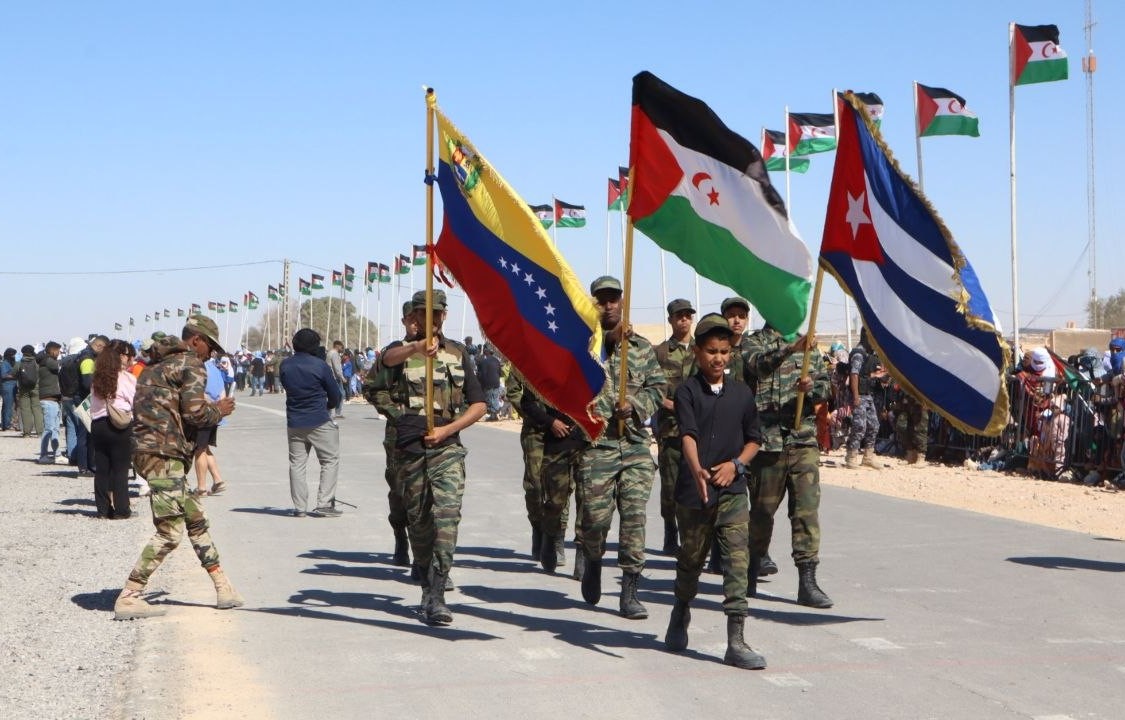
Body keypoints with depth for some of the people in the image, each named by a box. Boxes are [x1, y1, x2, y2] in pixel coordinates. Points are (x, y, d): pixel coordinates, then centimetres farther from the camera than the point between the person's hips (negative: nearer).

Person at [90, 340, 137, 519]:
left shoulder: (97, 378, 8)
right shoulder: (126, 378, -9)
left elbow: (93, 406, 9)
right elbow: (136, 404, -7)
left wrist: (95, 423, 14)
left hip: (97, 425, 5)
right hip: (120, 427, -5)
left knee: (101, 469, 8)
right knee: (120, 469, 0)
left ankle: (103, 508, 12)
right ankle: (120, 509, 1)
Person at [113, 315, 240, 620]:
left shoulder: (158, 363, 22)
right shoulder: (191, 364, -6)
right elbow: (195, 412, -16)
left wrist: (210, 409, 20)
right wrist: (219, 411, 4)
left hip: (146, 449, 10)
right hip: (164, 453, -10)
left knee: (196, 518, 15)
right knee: (170, 532, -8)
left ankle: (223, 588, 19)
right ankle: (128, 598, -8)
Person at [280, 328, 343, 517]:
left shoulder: (285, 365, 2)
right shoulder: (319, 365, -11)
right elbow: (336, 396, -2)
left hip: (294, 422, 5)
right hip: (319, 422, -4)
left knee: (297, 463, 9)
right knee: (330, 460, 4)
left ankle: (299, 507, 8)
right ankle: (323, 504, -3)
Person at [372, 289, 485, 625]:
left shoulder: (458, 353, 12)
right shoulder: (401, 350, 6)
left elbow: (478, 405, 12)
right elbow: (389, 357, -22)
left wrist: (446, 430, -4)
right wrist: (417, 347, -45)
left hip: (447, 447, 0)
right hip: (409, 448, 0)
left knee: (447, 515, -17)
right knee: (418, 521, 9)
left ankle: (436, 596, -19)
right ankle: (427, 585, 29)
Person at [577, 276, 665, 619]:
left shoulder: (642, 347, 13)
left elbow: (657, 388, 10)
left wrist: (634, 405, -8)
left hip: (636, 443, 3)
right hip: (596, 445, -2)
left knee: (635, 516, -3)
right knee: (596, 516, -2)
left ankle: (629, 593, 2)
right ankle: (593, 562, 32)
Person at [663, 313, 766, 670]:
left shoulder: (742, 393, 7)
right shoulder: (687, 391, -4)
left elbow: (754, 439, 15)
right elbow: (688, 435, -18)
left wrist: (735, 464, -4)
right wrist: (697, 470, -35)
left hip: (732, 490, 2)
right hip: (693, 490, -2)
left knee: (737, 560, -8)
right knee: (691, 558, 13)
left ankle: (736, 642, -7)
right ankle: (680, 617, 41)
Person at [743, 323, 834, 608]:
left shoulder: (808, 344, 14)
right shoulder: (755, 342, 0)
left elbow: (826, 386, 11)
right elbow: (759, 364, -23)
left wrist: (811, 388, -13)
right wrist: (791, 349, -40)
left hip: (804, 440, 3)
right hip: (767, 440, -3)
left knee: (808, 508, -5)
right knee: (762, 510, 8)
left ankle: (807, 582, -5)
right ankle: (751, 572, 28)